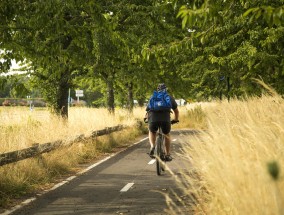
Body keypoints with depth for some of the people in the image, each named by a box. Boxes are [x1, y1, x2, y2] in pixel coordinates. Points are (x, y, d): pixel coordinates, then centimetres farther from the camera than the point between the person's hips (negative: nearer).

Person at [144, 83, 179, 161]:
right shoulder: (170, 98, 26)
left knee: (152, 132, 30)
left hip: (153, 118, 1)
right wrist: (176, 119, 53)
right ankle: (167, 155, 25)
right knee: (167, 135, 26)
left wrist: (146, 119, 52)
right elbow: (176, 111, 36)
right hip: (165, 118, -1)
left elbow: (147, 110, 34)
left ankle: (152, 146, 5)